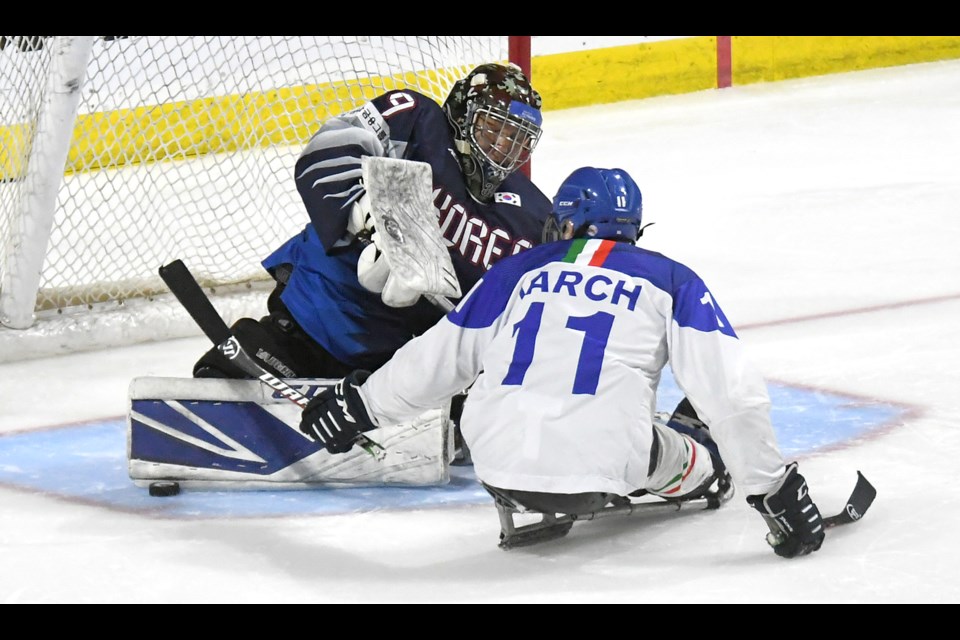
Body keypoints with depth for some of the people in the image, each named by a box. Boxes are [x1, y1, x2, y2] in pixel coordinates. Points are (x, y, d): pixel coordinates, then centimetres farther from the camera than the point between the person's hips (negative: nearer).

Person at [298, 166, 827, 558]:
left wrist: (359, 404, 38)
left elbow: (434, 362, 23)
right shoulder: (672, 283, 12)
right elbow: (731, 393, 2)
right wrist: (771, 490, 8)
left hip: (497, 465, 1)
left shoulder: (517, 272, 17)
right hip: (599, 468, -1)